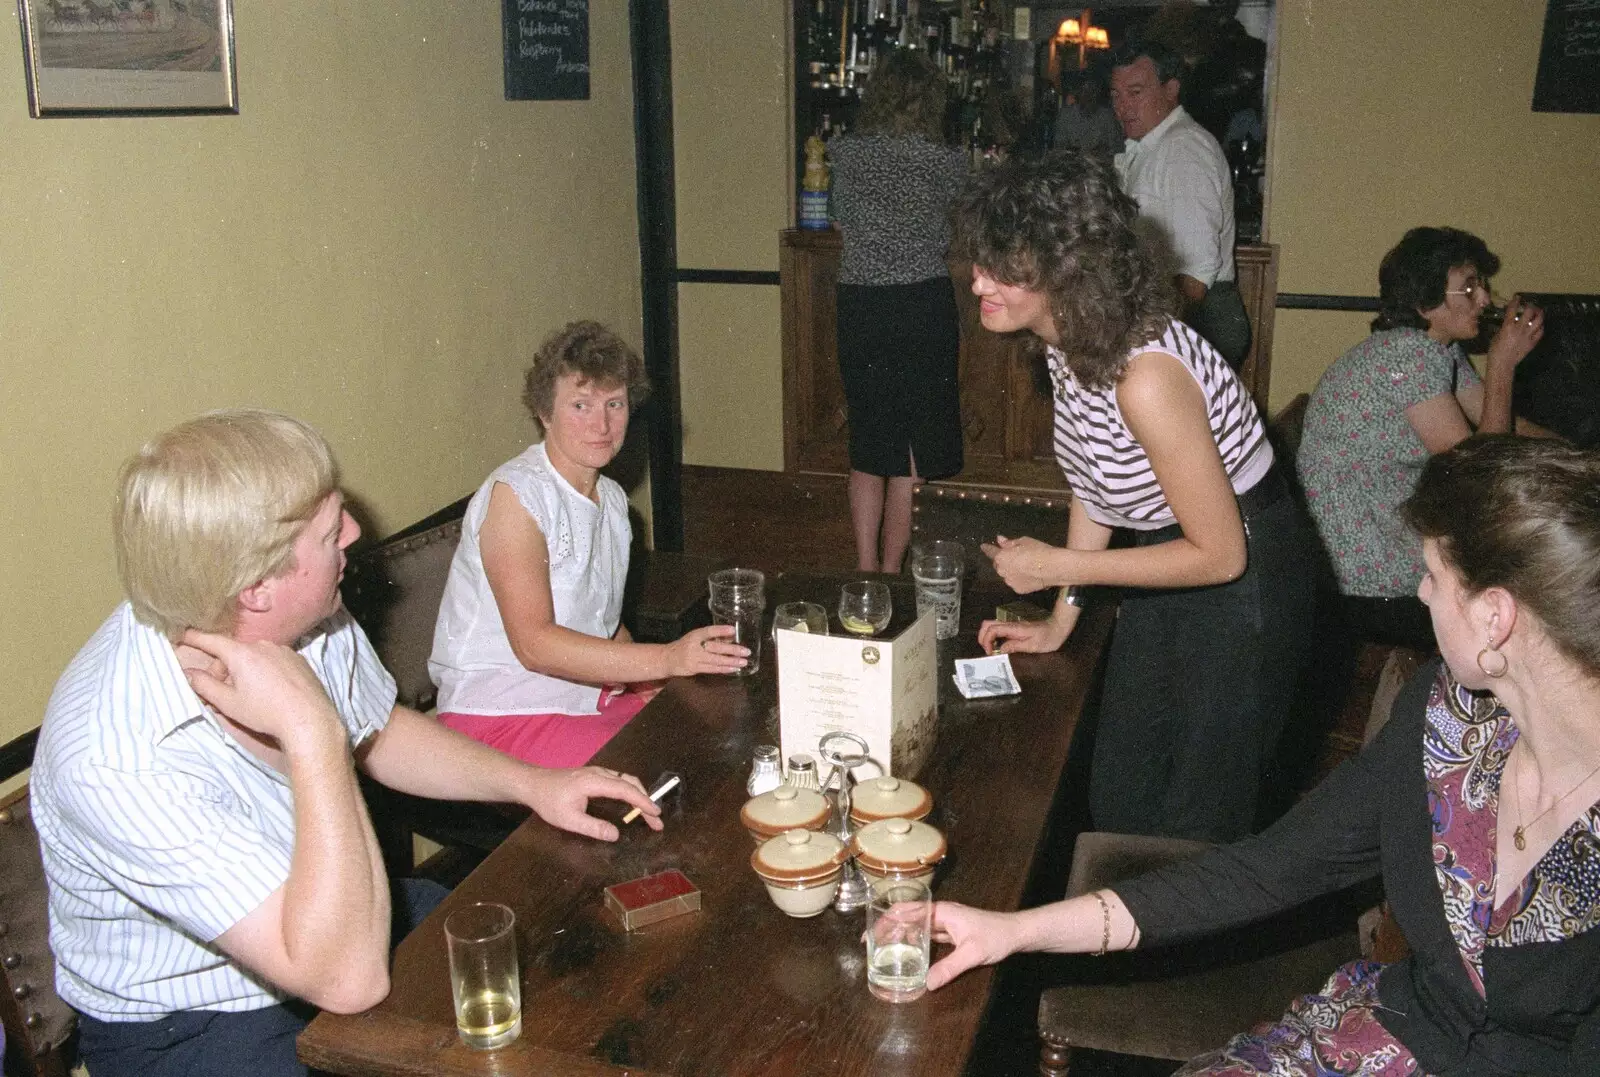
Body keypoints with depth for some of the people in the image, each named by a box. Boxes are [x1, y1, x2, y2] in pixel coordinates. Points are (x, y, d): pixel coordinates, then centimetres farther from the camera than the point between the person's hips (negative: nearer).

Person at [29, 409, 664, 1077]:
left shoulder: (305, 620, -13)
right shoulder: (116, 762, -34)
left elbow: (380, 734, 11)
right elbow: (347, 977, -36)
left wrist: (532, 784, -2)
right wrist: (313, 732, -39)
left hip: (336, 919, 7)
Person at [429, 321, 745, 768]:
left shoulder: (613, 498, 12)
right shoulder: (514, 495, -15)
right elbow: (534, 644, -23)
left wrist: (657, 690, 0)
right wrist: (668, 659, -29)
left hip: (590, 693, 8)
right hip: (500, 711, -8)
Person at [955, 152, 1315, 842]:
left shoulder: (1146, 378, -33)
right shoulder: (1068, 337, -6)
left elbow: (1221, 555, -25)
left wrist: (1058, 567, -20)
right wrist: (1060, 619, 8)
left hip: (1241, 587, -8)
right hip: (1167, 572, 9)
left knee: (1193, 835, 7)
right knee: (1116, 808, 20)